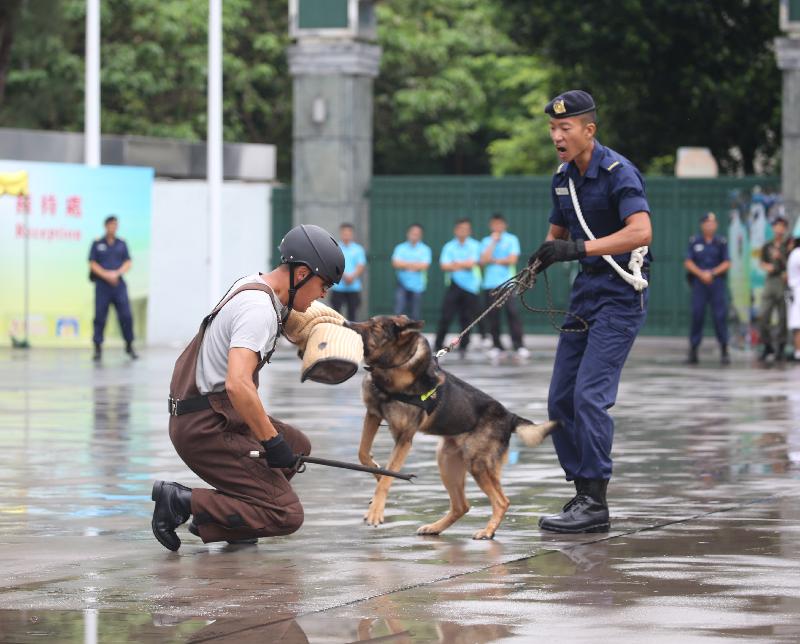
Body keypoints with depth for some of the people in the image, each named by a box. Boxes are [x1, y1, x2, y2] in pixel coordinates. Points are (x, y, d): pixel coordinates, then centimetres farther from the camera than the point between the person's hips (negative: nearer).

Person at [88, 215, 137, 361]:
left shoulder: (122, 244, 11)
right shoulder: (97, 244, 5)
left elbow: (128, 263, 8)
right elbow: (92, 264, 0)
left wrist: (116, 273, -9)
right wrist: (106, 275, -11)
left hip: (119, 283, 2)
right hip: (102, 284, -2)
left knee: (126, 315, -4)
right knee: (100, 315, -2)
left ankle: (129, 346, 8)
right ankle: (98, 348, 4)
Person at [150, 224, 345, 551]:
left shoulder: (254, 283, 11)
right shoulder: (260, 310, -20)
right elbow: (237, 384, -32)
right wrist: (272, 442, -24)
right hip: (206, 428, -10)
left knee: (297, 447, 23)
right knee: (286, 516, -11)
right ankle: (181, 501, -13)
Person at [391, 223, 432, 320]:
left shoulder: (425, 249, 3)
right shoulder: (400, 248, 7)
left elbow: (424, 266, -10)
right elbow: (396, 263, -6)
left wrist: (406, 264, -7)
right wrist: (414, 265, -9)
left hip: (418, 286, -1)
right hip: (403, 284, 1)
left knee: (415, 314, 2)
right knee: (399, 311, -10)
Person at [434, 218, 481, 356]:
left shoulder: (474, 246, 3)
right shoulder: (449, 246, 6)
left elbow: (472, 263, -8)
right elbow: (444, 266, -4)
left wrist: (455, 264, -8)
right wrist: (464, 265, -13)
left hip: (471, 287, 0)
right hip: (454, 285, 0)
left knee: (467, 318, 1)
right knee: (446, 316, -5)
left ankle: (463, 346, 12)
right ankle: (438, 345, 2)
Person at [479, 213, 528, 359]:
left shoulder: (512, 240, 6)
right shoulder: (486, 241, 13)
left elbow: (512, 260, -5)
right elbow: (483, 261, -2)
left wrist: (493, 260, 1)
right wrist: (493, 242, -2)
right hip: (490, 284, 3)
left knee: (513, 313, -11)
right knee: (493, 316, 0)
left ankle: (518, 345, -11)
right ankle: (496, 345, 8)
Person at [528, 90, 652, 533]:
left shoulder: (618, 172, -14)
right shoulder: (563, 177, 11)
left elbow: (640, 231, -28)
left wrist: (580, 248, -34)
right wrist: (541, 259, 1)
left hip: (621, 295, -9)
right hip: (585, 293, 9)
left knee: (589, 395, -16)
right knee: (560, 400, 5)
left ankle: (595, 505, -12)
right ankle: (582, 493, 14)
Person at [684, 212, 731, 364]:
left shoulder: (721, 242, 7)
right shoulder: (694, 242, 6)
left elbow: (727, 263, 4)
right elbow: (688, 262, 3)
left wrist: (712, 273, -9)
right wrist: (701, 274, -11)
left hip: (717, 282, 0)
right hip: (699, 283, 0)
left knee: (720, 315, -5)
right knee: (697, 315, -3)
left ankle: (724, 351, -2)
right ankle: (693, 350, 2)